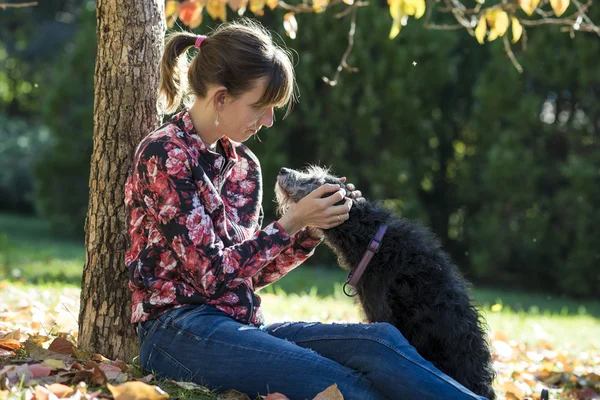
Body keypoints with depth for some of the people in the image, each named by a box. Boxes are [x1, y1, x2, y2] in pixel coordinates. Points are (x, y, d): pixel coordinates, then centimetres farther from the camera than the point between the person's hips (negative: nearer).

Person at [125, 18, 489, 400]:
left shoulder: (244, 165, 13)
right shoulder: (164, 154, -10)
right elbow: (211, 273, -14)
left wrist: (311, 231, 2)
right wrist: (291, 222, -11)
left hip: (240, 325, 7)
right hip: (179, 333, -7)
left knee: (380, 339, -20)